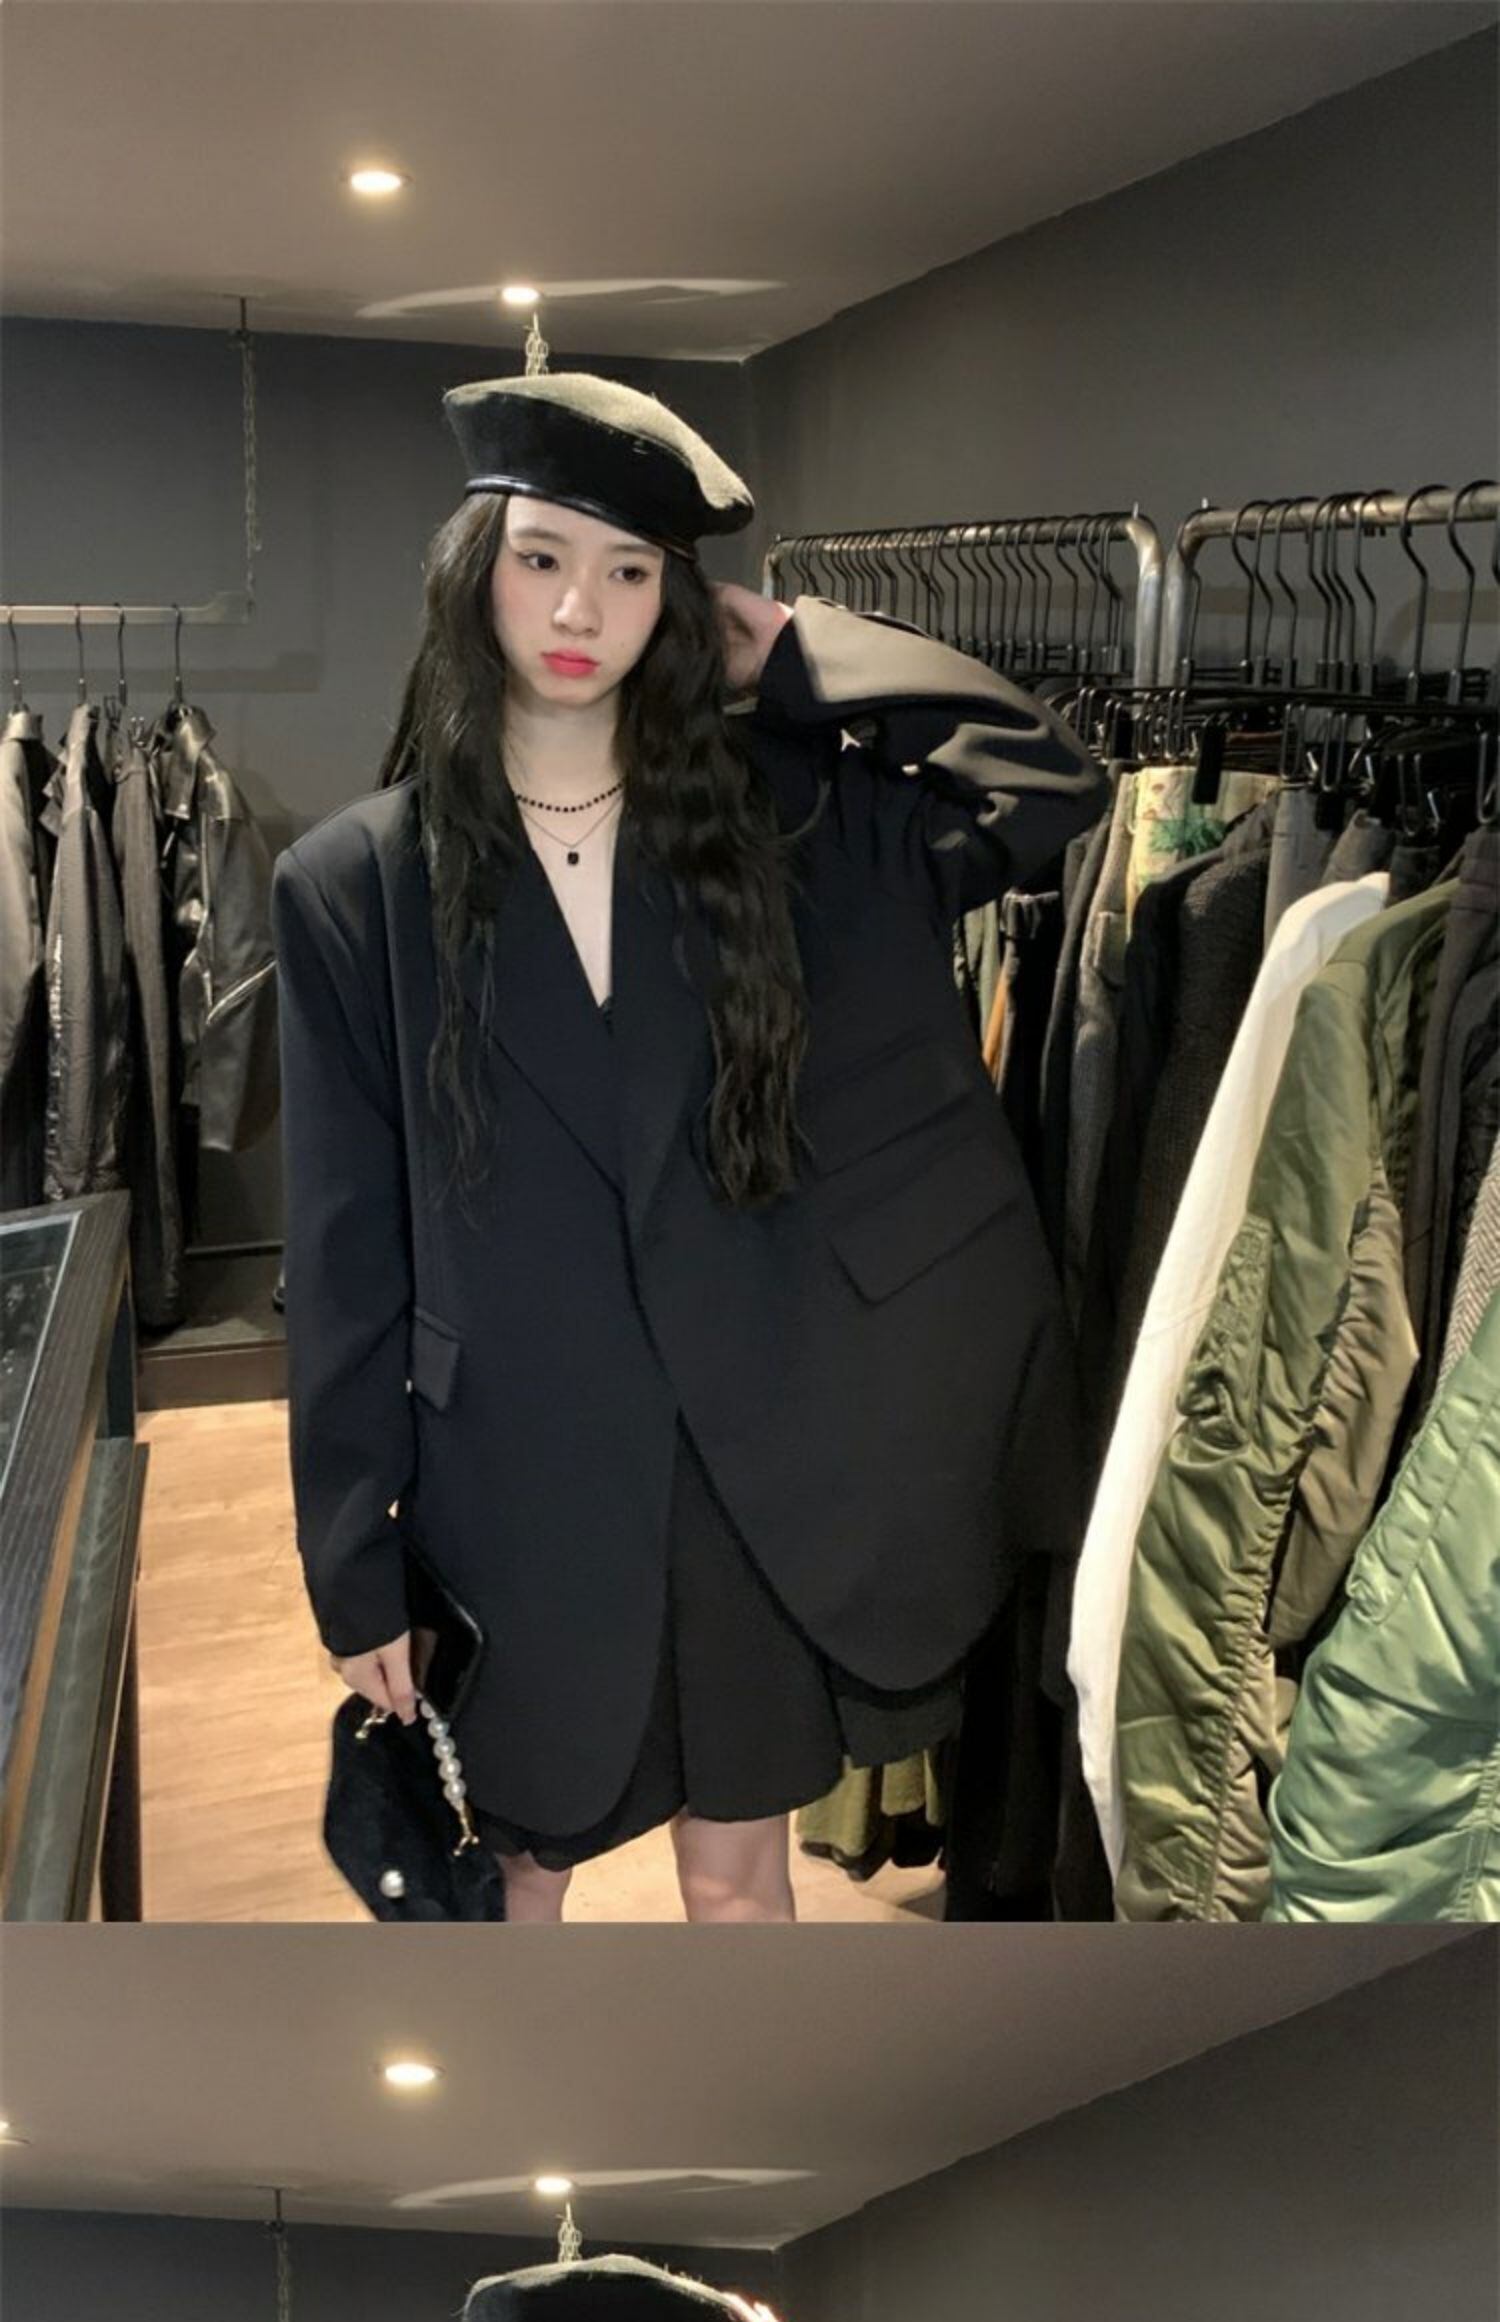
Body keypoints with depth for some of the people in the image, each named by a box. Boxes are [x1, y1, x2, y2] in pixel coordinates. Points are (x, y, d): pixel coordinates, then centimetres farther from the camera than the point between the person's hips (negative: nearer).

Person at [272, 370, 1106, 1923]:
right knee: (517, 1871, 19)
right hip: (513, 1483, -1)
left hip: (758, 1464, 1)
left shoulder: (773, 819, 0)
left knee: (738, 1874, 19)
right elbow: (346, 1252, -4)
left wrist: (794, 660, -5)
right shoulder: (357, 881, -5)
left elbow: (1052, 785, -10)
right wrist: (354, 1569, -3)